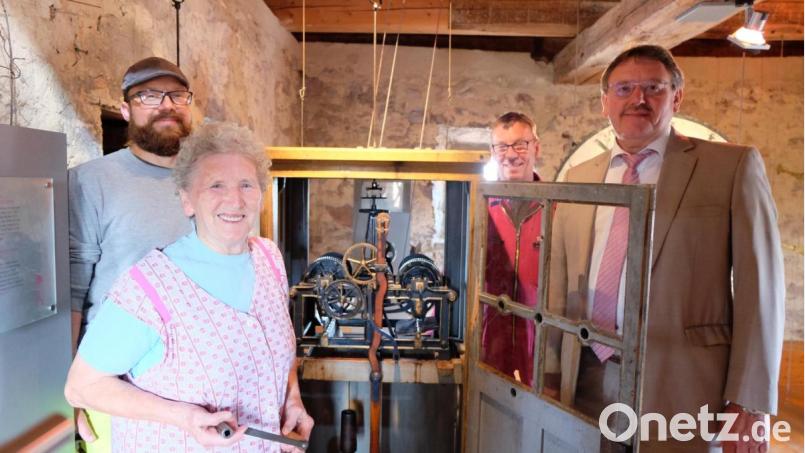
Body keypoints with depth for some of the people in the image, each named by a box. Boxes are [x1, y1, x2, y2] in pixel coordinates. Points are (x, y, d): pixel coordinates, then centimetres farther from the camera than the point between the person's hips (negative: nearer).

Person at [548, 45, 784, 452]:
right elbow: (560, 285, 10)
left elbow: (760, 290, -5)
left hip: (679, 388, -3)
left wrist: (750, 402, -9)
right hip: (586, 383, 3)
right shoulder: (578, 178, 9)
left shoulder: (732, 166, -2)